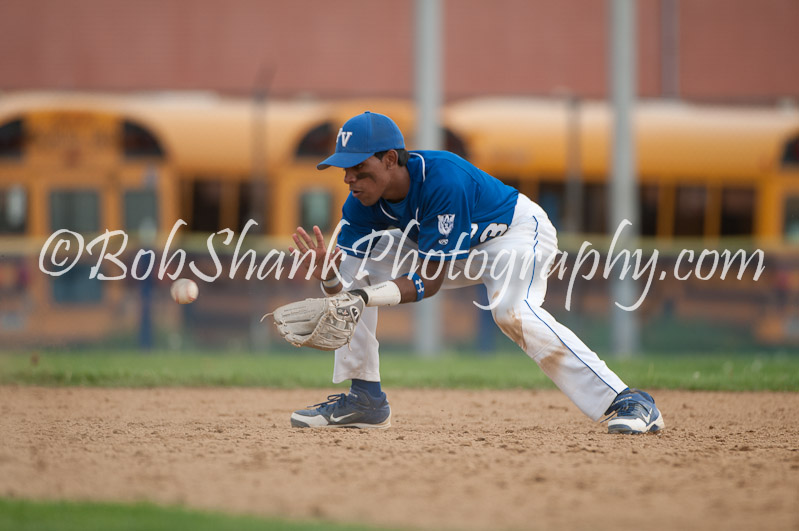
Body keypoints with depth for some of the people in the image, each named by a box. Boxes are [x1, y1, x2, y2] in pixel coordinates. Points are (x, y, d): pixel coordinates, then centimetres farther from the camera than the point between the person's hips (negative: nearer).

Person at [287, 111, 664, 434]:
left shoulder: (442, 181, -37)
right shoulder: (362, 203, -17)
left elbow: (430, 281, -36)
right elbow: (348, 286, -19)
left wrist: (368, 296, -50)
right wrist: (329, 277, -43)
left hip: (517, 230, -7)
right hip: (444, 250, 7)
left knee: (511, 309, -37)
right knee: (353, 260, -8)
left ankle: (627, 402, -36)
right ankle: (364, 399, -1)